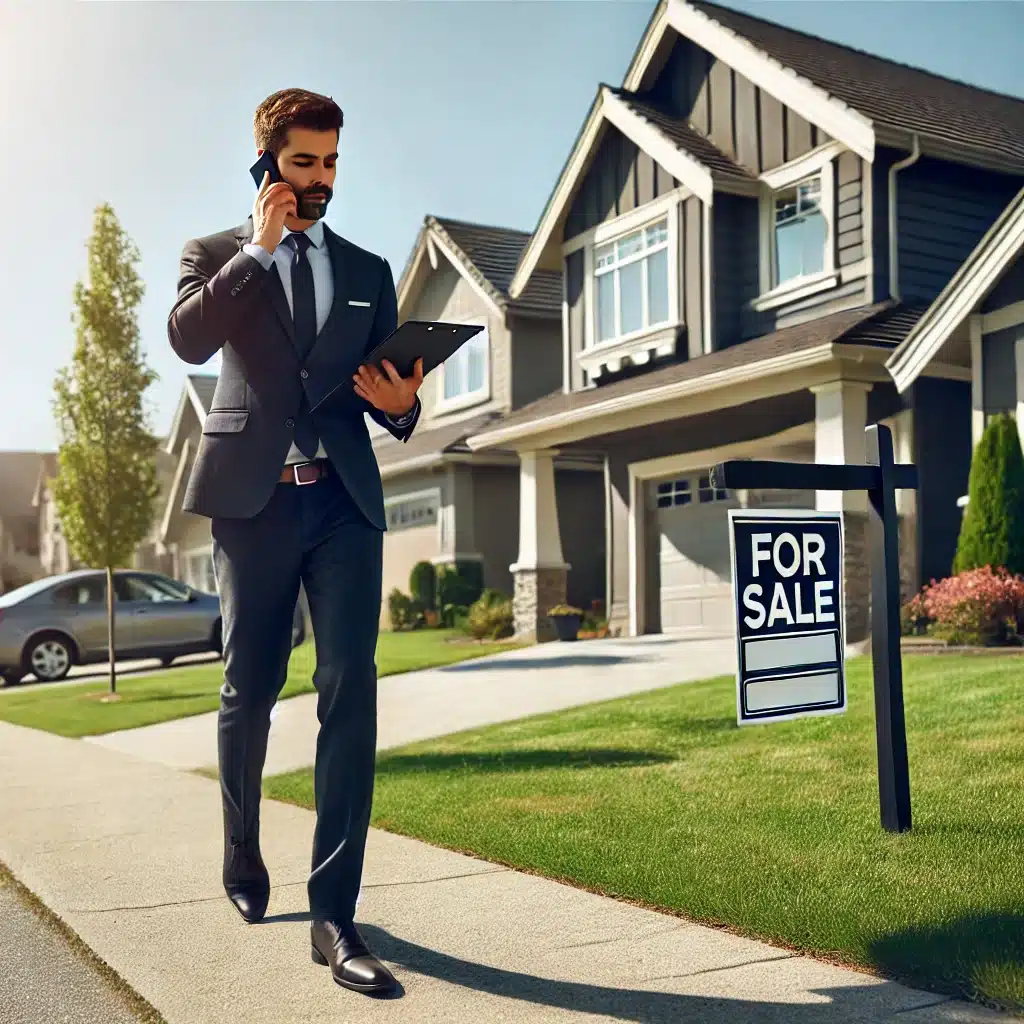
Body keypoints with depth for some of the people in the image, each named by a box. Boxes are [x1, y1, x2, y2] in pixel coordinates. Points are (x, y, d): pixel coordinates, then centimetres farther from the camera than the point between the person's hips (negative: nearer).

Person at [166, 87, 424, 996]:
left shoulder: (369, 272, 17)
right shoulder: (218, 254, 11)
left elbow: (391, 393, 15)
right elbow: (189, 339, -10)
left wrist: (401, 401, -8)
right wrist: (259, 248, -9)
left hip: (344, 501, 1)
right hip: (253, 497, -1)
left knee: (350, 690, -11)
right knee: (250, 690, 9)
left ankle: (334, 914, -8)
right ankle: (243, 855, 34)